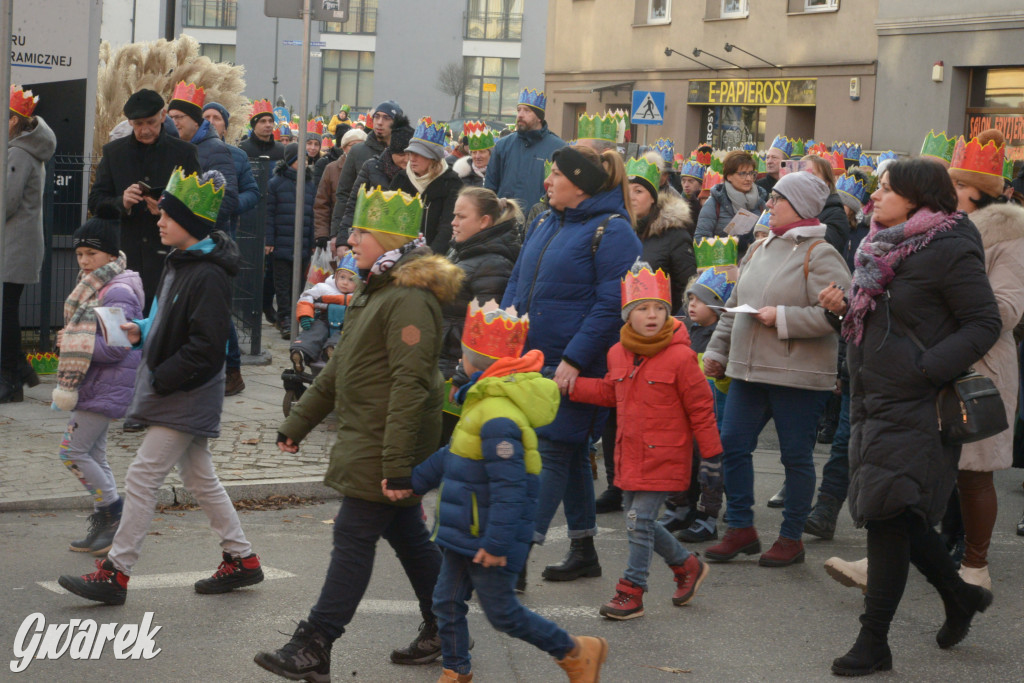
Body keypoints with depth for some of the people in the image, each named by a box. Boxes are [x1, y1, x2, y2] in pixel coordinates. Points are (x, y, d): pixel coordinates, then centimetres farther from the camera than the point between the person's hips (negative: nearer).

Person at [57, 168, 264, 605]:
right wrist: (142, 331, 4)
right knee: (200, 478, 17)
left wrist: (159, 380, -20)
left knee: (142, 478, -8)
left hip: (188, 399, -10)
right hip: (177, 395, 10)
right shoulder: (179, 263, 10)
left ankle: (115, 573, -3)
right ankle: (241, 558, 26)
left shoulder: (208, 275, -21)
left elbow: (205, 347, -24)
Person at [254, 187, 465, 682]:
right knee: (407, 534, 15)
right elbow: (339, 367, 22)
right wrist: (298, 423, 24)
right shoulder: (375, 292, 16)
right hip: (365, 438, 10)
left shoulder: (410, 299, -18)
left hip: (385, 445, -10)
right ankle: (444, 632, 25)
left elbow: (411, 383, -24)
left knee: (353, 538, -7)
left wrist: (397, 460, -28)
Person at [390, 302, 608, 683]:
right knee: (447, 601, 13)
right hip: (465, 534, 10)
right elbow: (453, 455, 19)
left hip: (488, 539, -10)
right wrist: (413, 482, 14)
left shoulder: (498, 418, -26)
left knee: (501, 612, 2)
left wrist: (496, 542, -27)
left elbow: (508, 485, -28)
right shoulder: (483, 403, 8)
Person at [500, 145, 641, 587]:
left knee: (551, 451, -9)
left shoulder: (612, 232, -11)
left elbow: (611, 304, -18)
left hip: (576, 366, -8)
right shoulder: (546, 224, 14)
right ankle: (583, 551, 24)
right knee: (570, 452, 14)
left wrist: (574, 359, -22)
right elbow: (517, 283, 19)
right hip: (533, 359, 8)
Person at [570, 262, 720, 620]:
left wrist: (711, 455, -6)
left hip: (664, 457, -7)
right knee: (637, 521, 14)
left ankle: (631, 592, 4)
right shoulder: (618, 354, 4)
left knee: (640, 521, -7)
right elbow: (609, 392, 21)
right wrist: (570, 385, 10)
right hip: (630, 454, 7)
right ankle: (687, 566, 34)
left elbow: (701, 409, -8)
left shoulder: (680, 356, -13)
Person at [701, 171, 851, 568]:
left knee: (796, 457, 3)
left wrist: (782, 318, -20)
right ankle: (741, 529, 18)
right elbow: (733, 307, 22)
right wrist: (717, 351, 21)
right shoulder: (759, 250, 14)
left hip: (799, 375, -7)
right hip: (748, 371, 7)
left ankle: (792, 537, 15)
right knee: (732, 446, 6)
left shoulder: (820, 255, -10)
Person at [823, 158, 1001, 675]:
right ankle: (960, 597, 35)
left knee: (889, 517, -5)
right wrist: (844, 307, 5)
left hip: (914, 406, -9)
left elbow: (985, 322, -13)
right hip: (874, 400, 9)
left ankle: (874, 642, 4)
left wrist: (927, 369, -23)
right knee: (899, 516, 15)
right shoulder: (883, 246, 13)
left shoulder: (950, 249, -13)